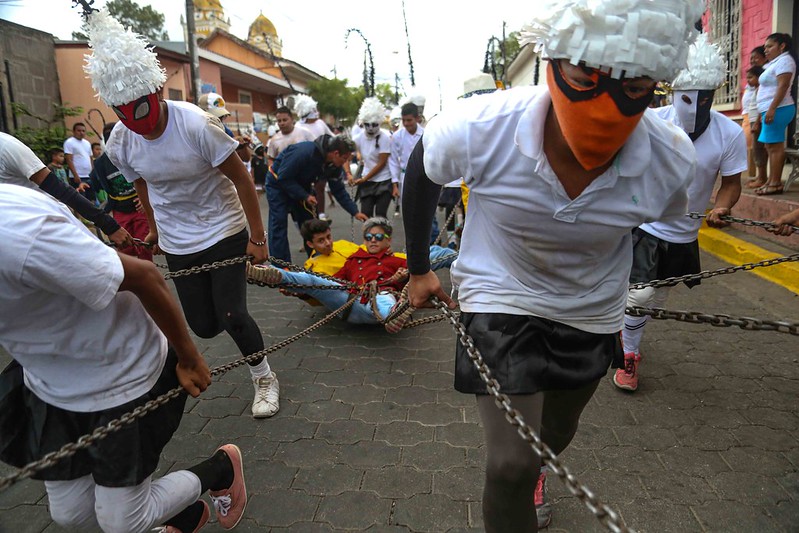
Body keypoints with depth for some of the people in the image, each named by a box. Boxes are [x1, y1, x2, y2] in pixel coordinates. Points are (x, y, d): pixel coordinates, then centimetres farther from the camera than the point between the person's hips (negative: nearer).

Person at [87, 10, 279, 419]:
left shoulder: (196, 125, -22)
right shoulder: (119, 144, -9)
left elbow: (240, 178, -15)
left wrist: (257, 238, -13)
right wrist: (154, 229, 22)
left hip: (224, 232, -4)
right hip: (177, 243, 4)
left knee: (231, 315, -9)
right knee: (204, 327, 5)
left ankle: (264, 379, 19)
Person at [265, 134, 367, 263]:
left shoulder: (334, 165, -11)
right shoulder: (304, 152, -35)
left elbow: (339, 190, -3)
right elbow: (283, 178, -30)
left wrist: (355, 212, -11)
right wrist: (305, 196, -29)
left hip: (301, 186, 7)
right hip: (278, 184, -7)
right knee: (279, 225, -11)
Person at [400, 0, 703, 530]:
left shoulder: (673, 161, -24)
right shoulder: (479, 128, -31)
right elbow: (421, 174, -8)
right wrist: (419, 269, 2)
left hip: (592, 314, 4)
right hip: (500, 301, -3)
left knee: (556, 435, 27)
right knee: (511, 463, -9)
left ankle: (531, 470, 65)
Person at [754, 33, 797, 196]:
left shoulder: (784, 60, -6)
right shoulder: (775, 63, 23)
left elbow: (783, 86, -17)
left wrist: (772, 109, -25)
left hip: (777, 109, -10)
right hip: (770, 110, 10)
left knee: (775, 146, -12)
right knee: (770, 146, 8)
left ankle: (776, 183, -14)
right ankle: (771, 181, 10)